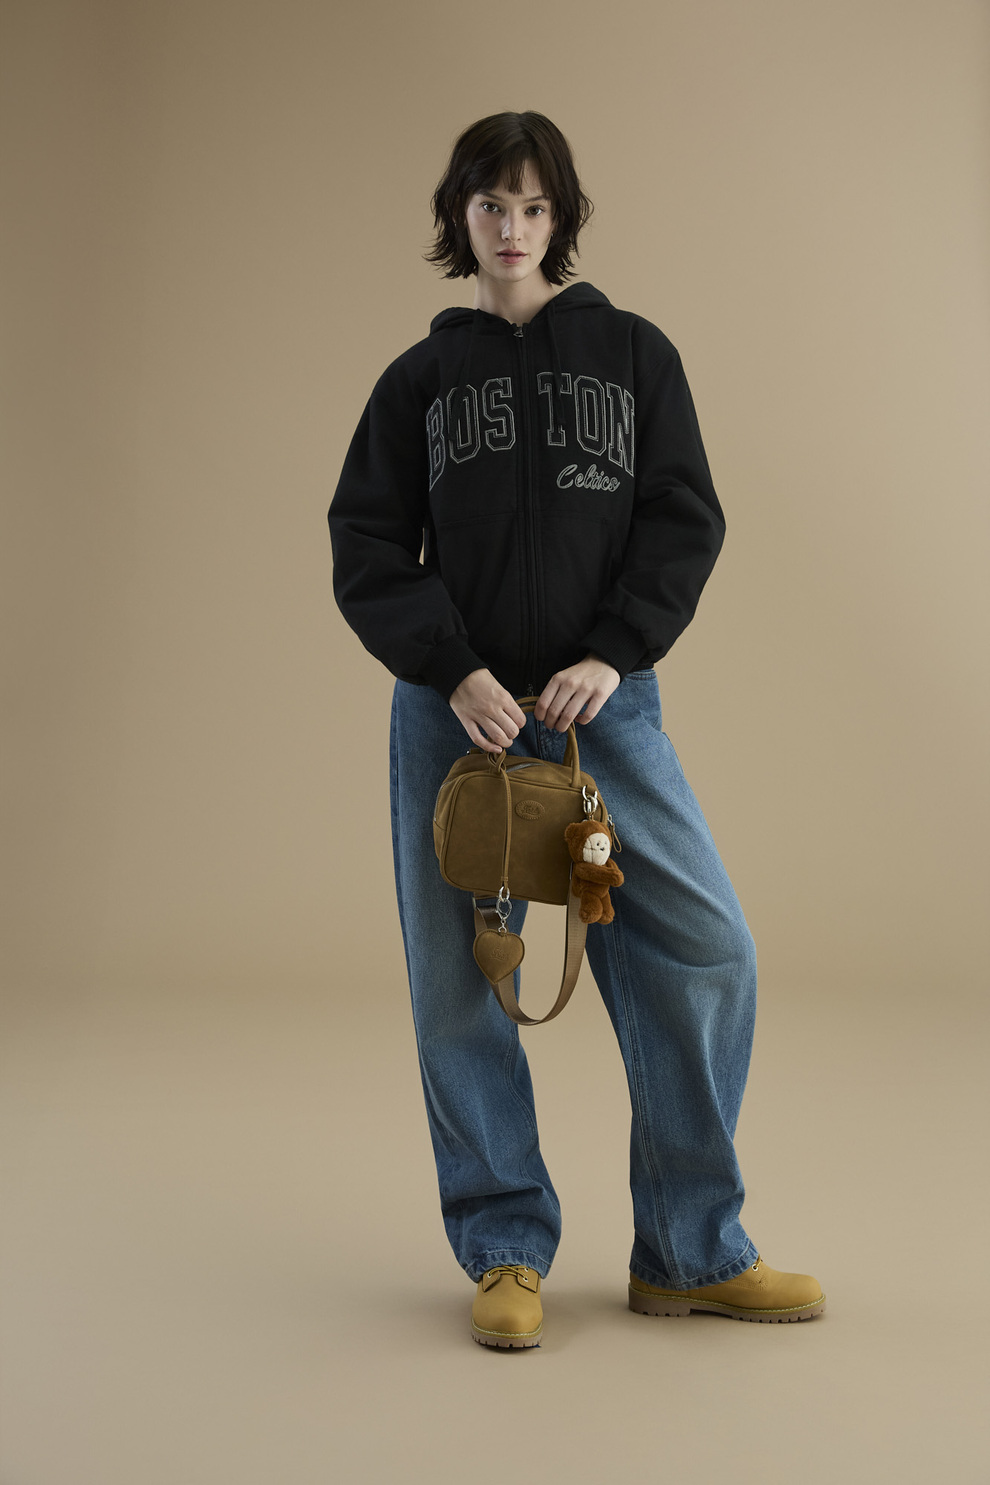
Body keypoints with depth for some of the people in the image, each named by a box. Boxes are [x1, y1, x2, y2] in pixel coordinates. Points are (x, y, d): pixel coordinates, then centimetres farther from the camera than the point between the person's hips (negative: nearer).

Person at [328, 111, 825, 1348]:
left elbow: (685, 518, 3)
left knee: (707, 951, -8)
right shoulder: (421, 378, 10)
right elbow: (365, 550, 4)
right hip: (453, 710, 1)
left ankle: (690, 1254, 9)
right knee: (457, 984, 1)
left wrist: (614, 654, -11)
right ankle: (506, 1252, 17)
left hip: (603, 704, 0)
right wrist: (454, 672, -10)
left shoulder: (633, 352, 10)